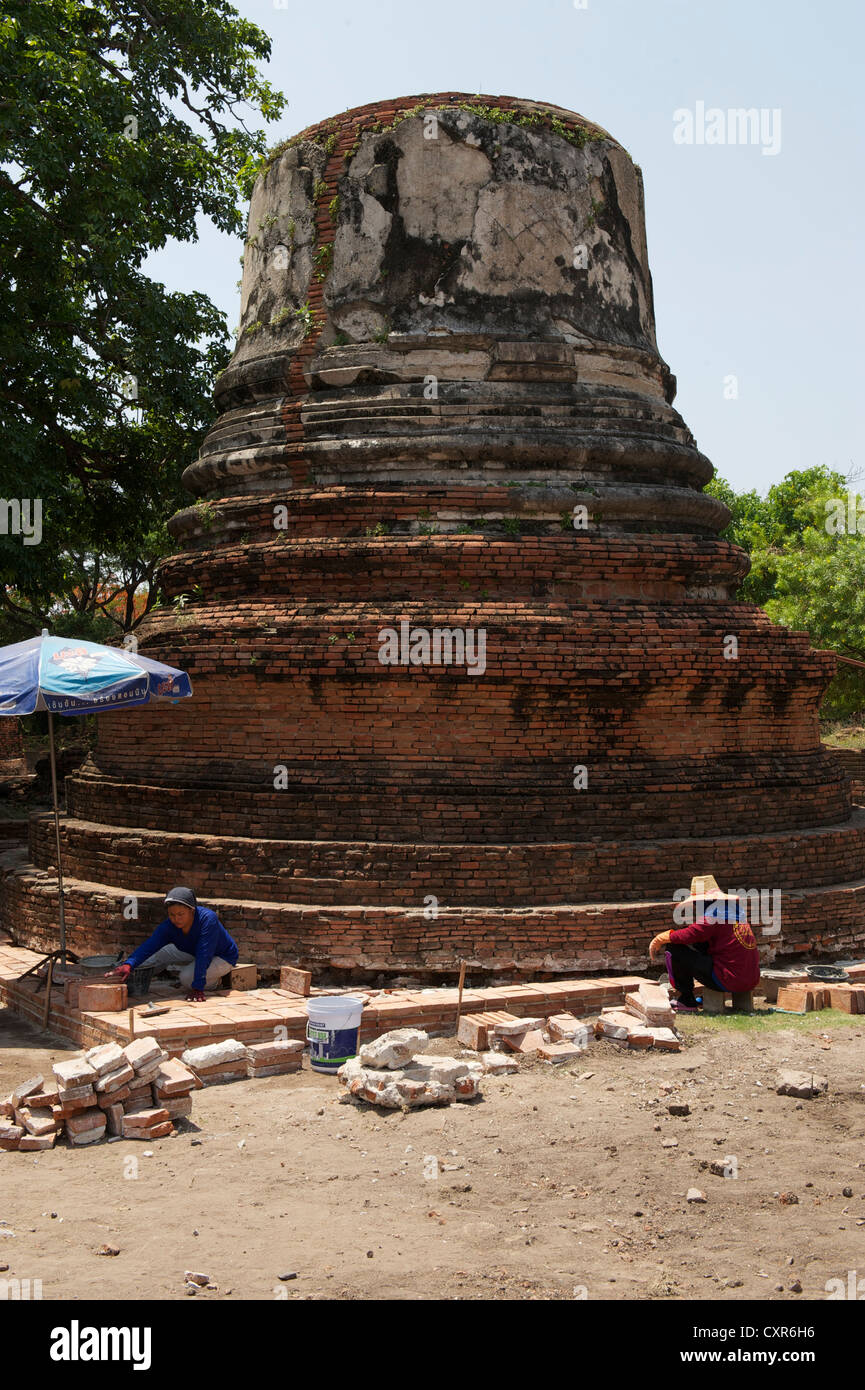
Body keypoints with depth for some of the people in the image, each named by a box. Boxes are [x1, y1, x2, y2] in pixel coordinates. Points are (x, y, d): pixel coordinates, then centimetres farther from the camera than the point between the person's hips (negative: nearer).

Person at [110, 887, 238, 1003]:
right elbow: (149, 946, -31)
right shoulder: (168, 926, -20)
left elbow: (204, 955, -38)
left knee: (187, 977, -27)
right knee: (160, 953, -2)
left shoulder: (208, 919, -35)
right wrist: (128, 965, -49)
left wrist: (197, 987, -41)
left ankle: (214, 981, -1)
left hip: (223, 958, -6)